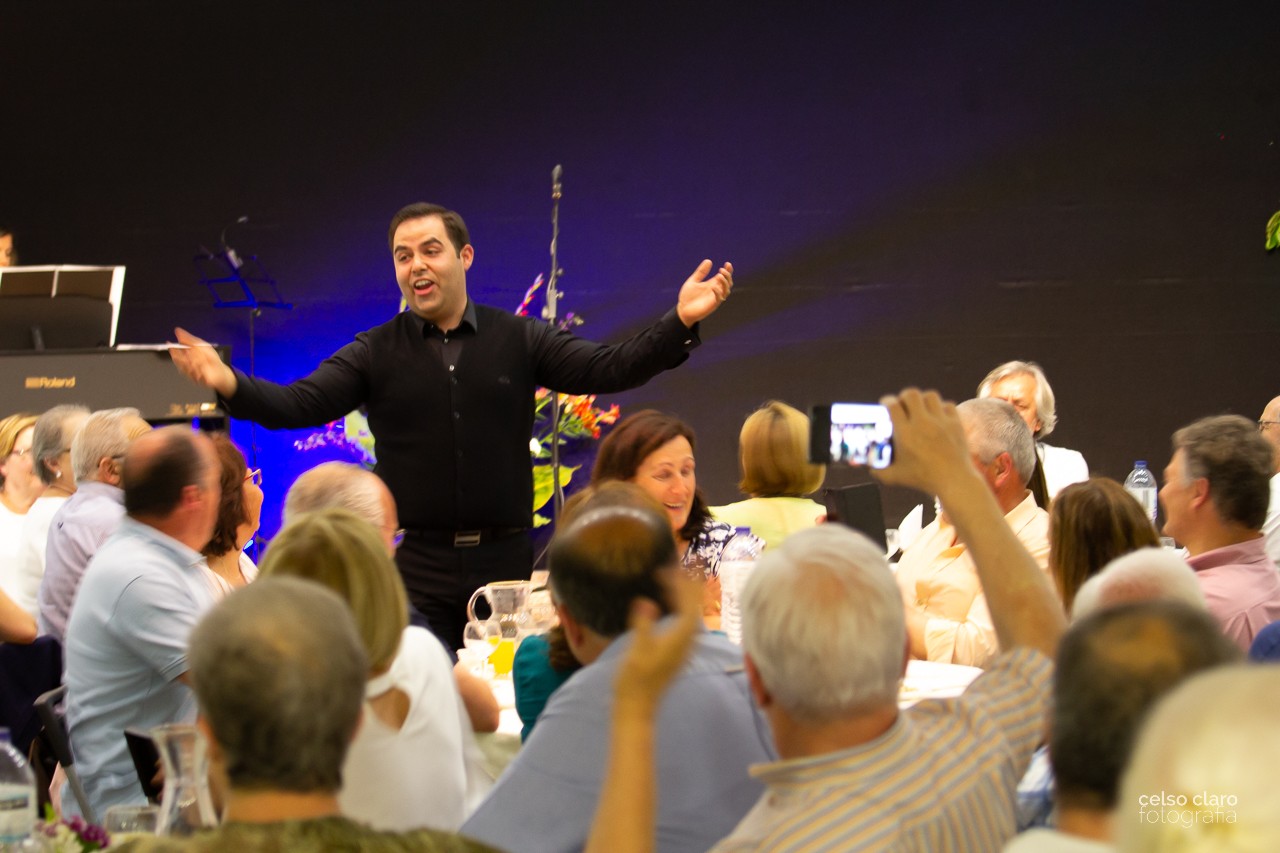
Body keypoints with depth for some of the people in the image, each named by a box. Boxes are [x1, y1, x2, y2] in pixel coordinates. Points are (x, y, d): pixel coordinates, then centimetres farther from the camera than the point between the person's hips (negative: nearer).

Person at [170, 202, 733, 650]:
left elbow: (608, 370, -2)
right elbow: (298, 405, -6)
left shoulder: (518, 341, 5)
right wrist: (228, 384, -25)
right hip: (415, 569, 0)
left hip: (505, 561, 1)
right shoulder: (375, 354, 4)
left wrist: (680, 323, -15)